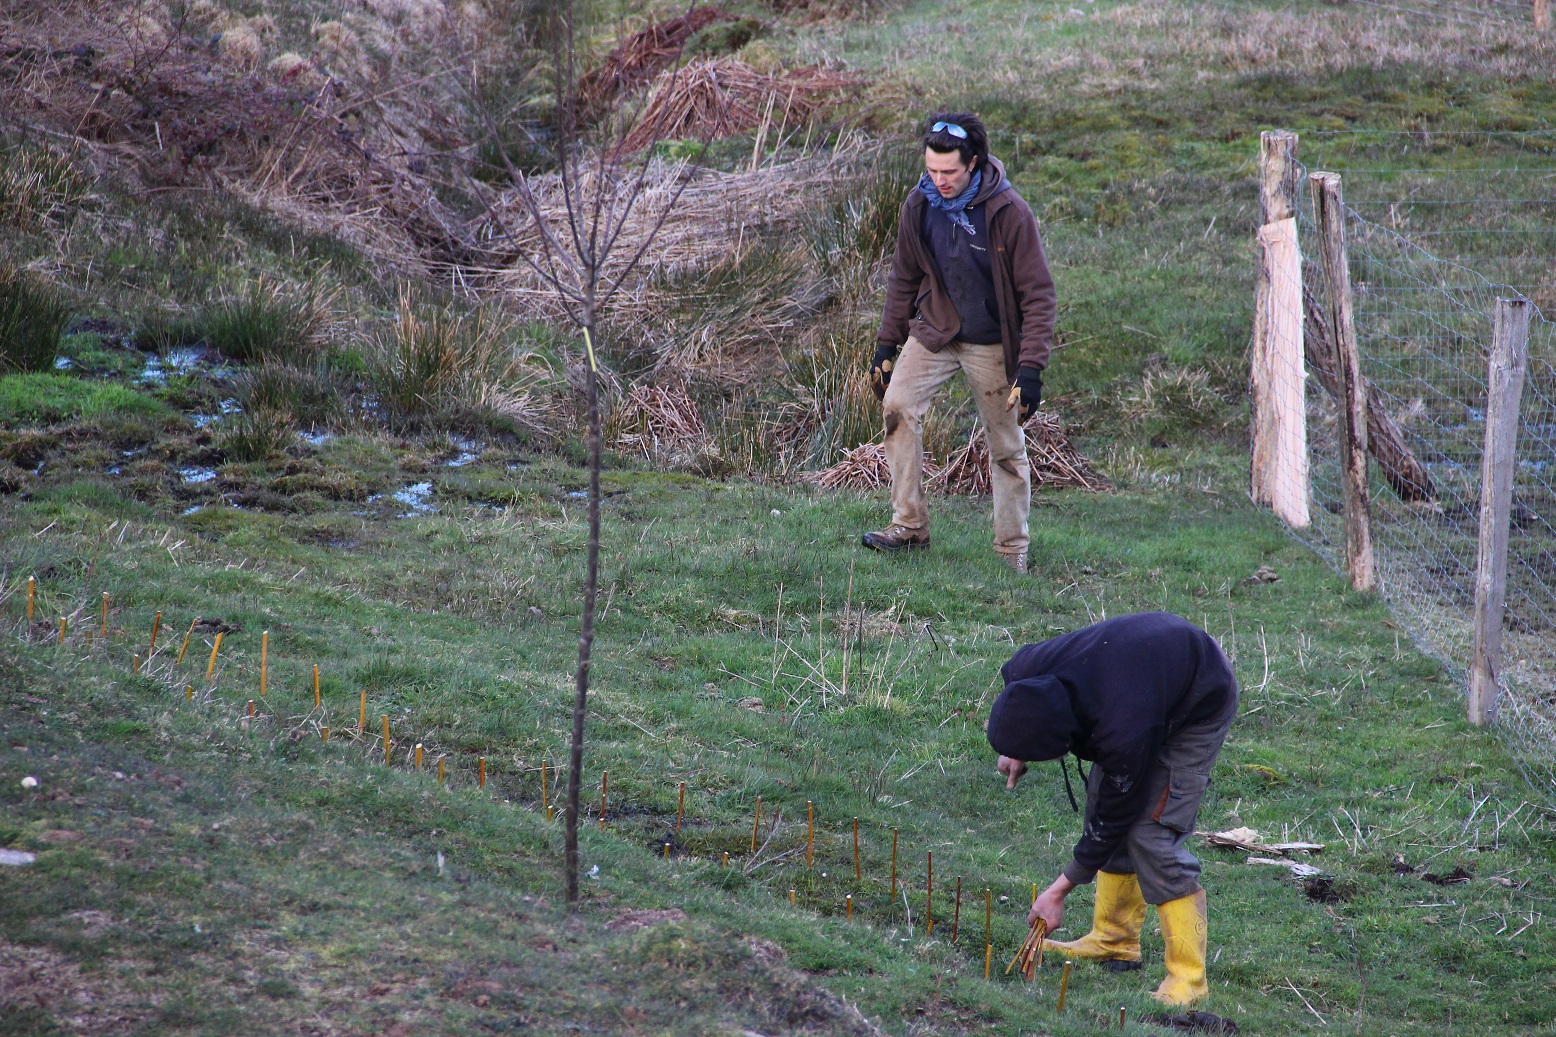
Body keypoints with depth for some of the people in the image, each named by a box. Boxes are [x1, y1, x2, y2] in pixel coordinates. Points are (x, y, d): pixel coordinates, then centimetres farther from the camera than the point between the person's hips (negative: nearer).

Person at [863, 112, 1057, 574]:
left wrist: (1031, 367, -22)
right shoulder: (919, 205, -7)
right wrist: (886, 345, 6)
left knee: (1006, 447, 3)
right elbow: (903, 278, 8)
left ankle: (1013, 550, 16)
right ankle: (909, 525, -10)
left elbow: (1038, 294, -16)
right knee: (897, 406, -17)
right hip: (934, 329, 3)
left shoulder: (1009, 213, -19)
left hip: (992, 345, -3)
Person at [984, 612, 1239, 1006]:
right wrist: (1013, 746, 1)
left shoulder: (1123, 738, -42)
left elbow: (1112, 821, -26)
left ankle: (1187, 979, -12)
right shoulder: (1033, 669, -26)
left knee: (1150, 831, -16)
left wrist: (1060, 890, -16)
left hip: (1199, 706, -8)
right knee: (1101, 801, 8)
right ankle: (1115, 939, 20)